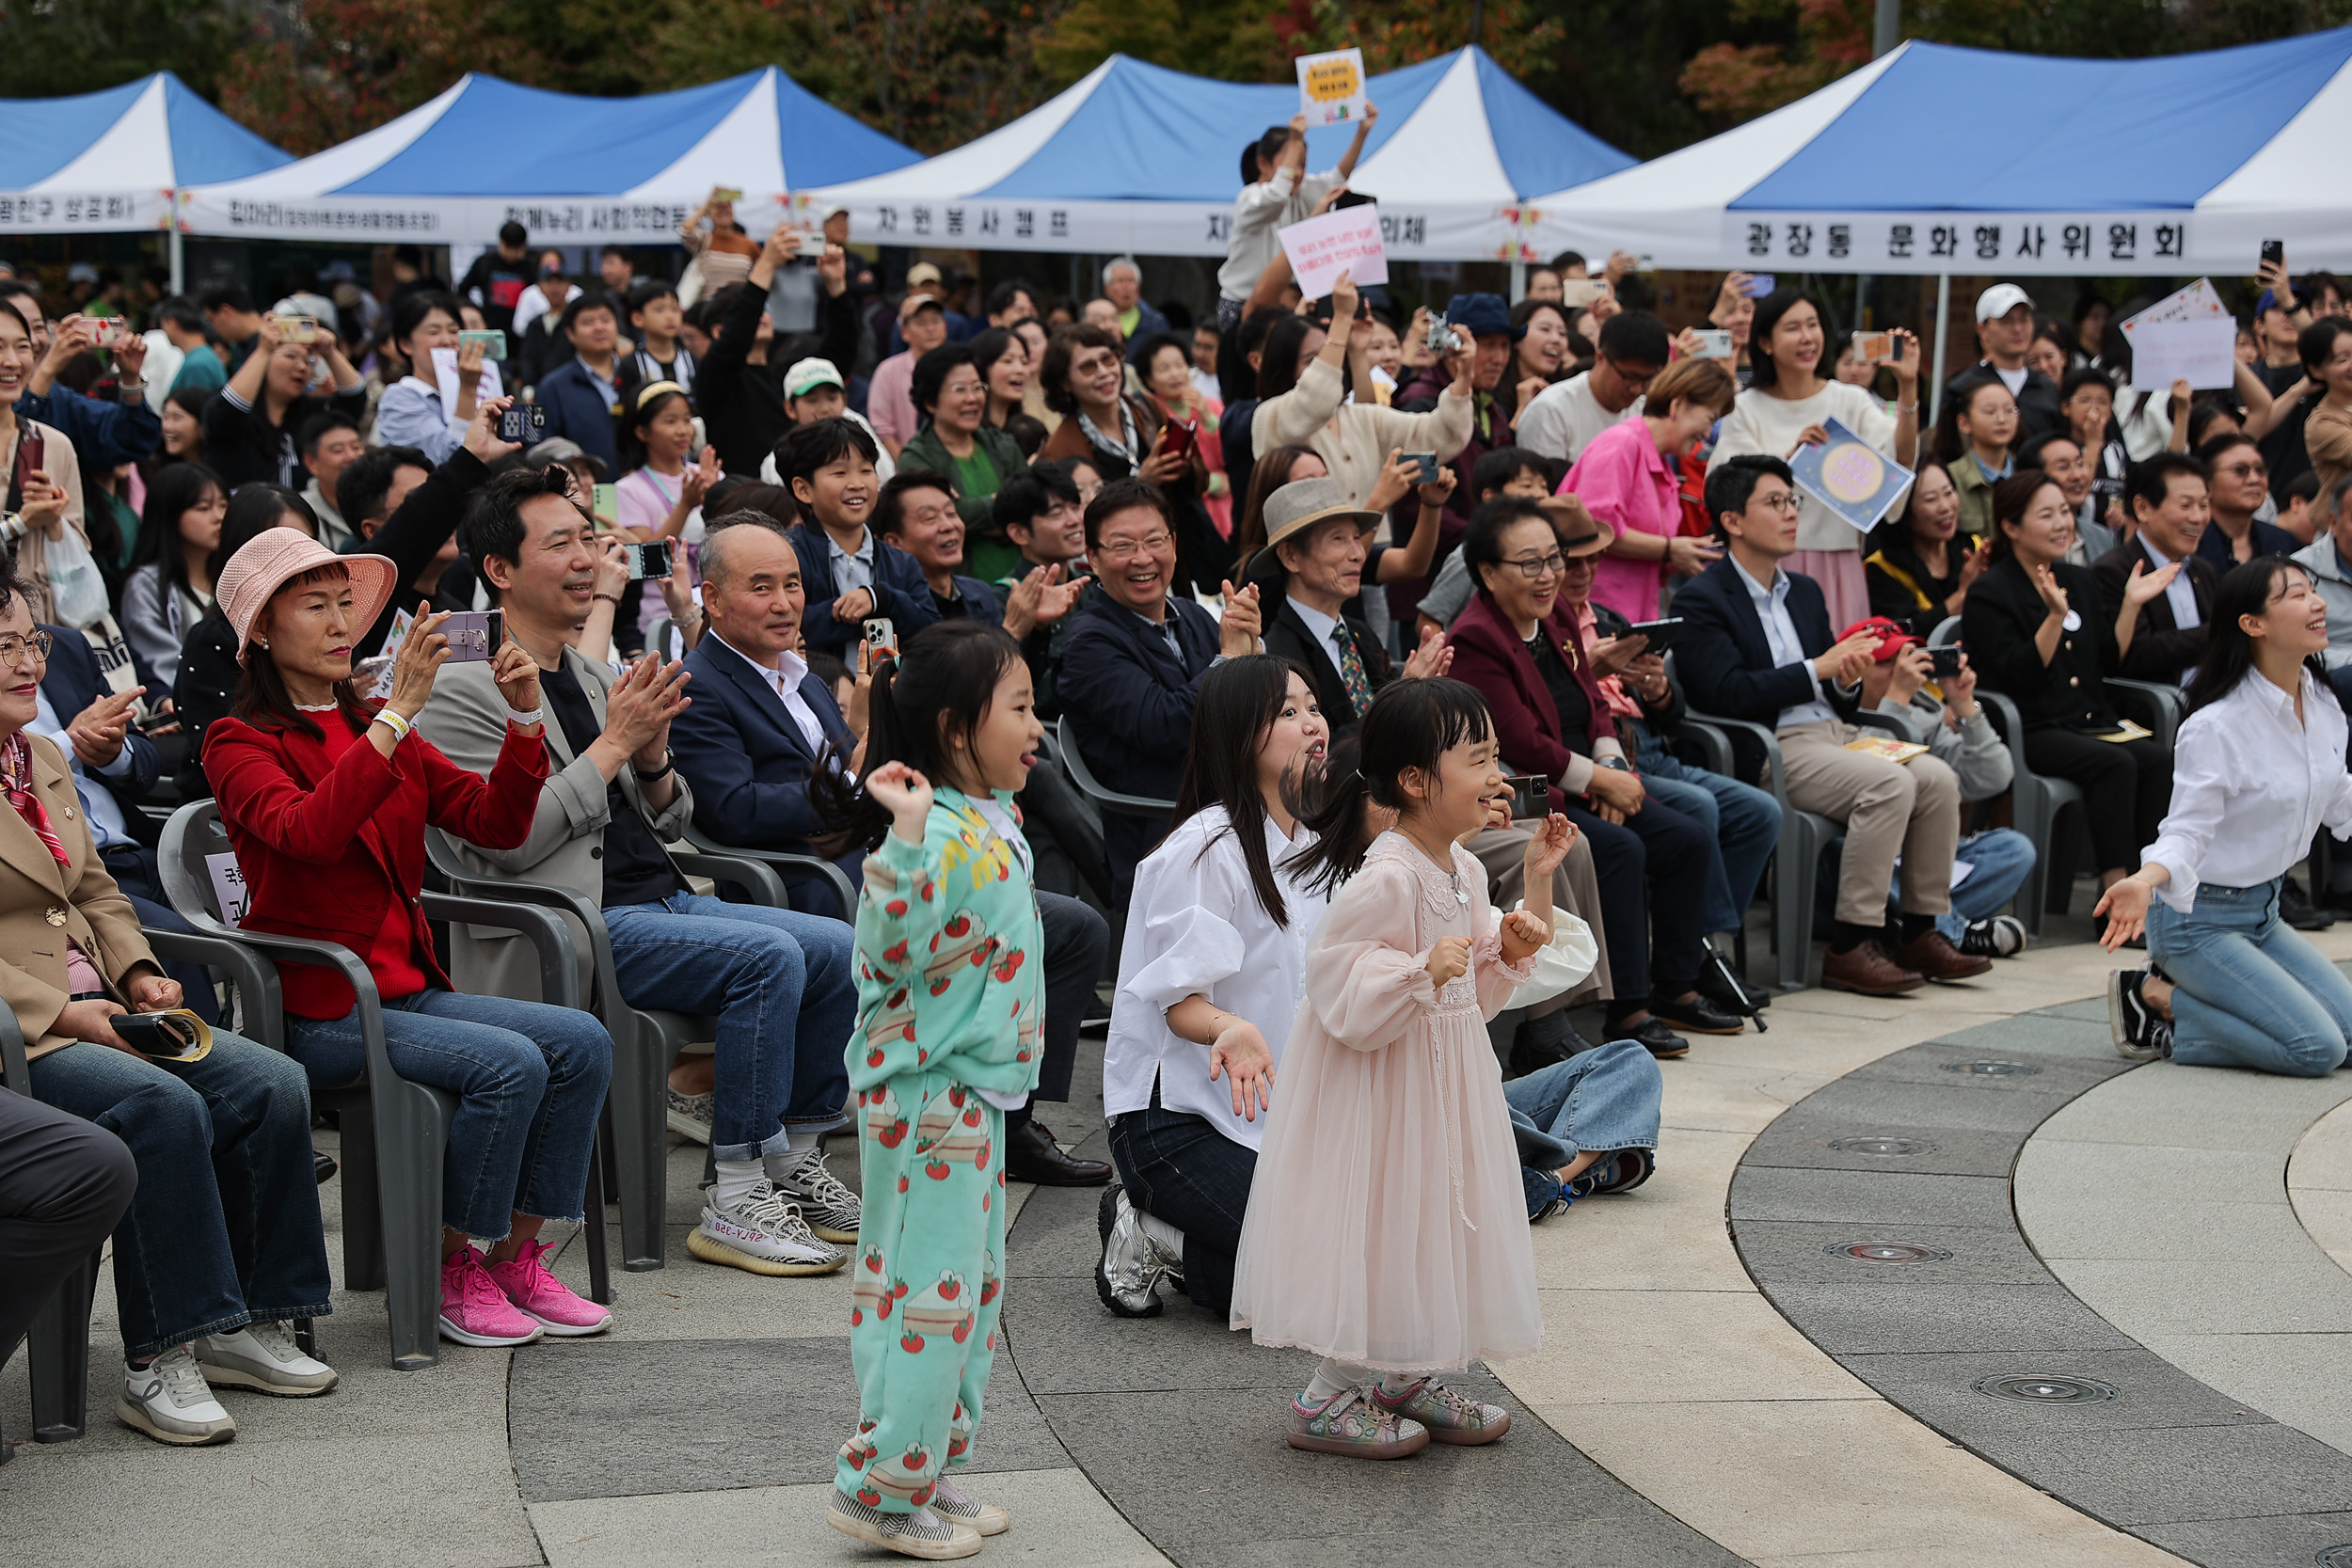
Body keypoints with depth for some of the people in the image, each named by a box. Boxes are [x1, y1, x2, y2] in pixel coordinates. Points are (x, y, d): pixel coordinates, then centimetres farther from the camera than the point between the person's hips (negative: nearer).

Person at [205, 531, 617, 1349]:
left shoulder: (377, 729, 16)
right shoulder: (240, 743, -4)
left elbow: (497, 823, 5)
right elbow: (308, 830, -26)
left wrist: (524, 718, -10)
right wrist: (399, 714, -30)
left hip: (408, 989, 7)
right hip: (319, 1006, -7)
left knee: (582, 1041, -12)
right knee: (508, 1062, -25)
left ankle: (516, 1259, -3)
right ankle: (455, 1270, -8)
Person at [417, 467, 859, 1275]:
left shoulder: (596, 676, 19)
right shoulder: (463, 691, -7)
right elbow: (507, 843, -18)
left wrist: (654, 759, -1)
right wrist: (614, 743, -14)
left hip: (662, 902, 8)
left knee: (838, 949, -7)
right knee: (770, 956, -26)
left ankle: (792, 1162, 6)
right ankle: (738, 1200, -20)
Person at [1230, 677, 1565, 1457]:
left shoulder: (1462, 871, 6)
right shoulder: (1385, 878, -24)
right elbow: (1341, 987, -26)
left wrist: (1513, 943, 3)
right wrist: (1423, 970, -37)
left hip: (1443, 1076, 9)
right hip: (1378, 1080, -9)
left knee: (1433, 1226, 16)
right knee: (1380, 1228, -3)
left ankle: (1409, 1382, 29)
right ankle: (1327, 1400, 9)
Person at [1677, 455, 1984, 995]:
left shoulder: (1805, 592, 22)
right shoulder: (1702, 601, -3)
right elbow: (1727, 694, -16)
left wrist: (1848, 681, -3)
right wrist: (1817, 669, -15)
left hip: (1832, 733, 8)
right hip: (1771, 749, -8)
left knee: (1937, 778, -15)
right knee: (1891, 784, -28)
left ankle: (1919, 931, -6)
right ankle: (1849, 948, -24)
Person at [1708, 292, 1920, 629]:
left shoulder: (1850, 401, 7)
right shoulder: (1746, 410, 5)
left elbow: (1901, 458, -8)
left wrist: (1908, 386, -18)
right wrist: (1792, 455, -13)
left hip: (1836, 564, 1)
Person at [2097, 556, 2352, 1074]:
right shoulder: (2217, 725, -22)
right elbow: (2188, 829, -23)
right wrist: (2144, 880, -43)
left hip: (2262, 910, 8)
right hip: (2200, 916, -8)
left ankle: (2186, 992, 11)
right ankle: (2154, 998, -2)